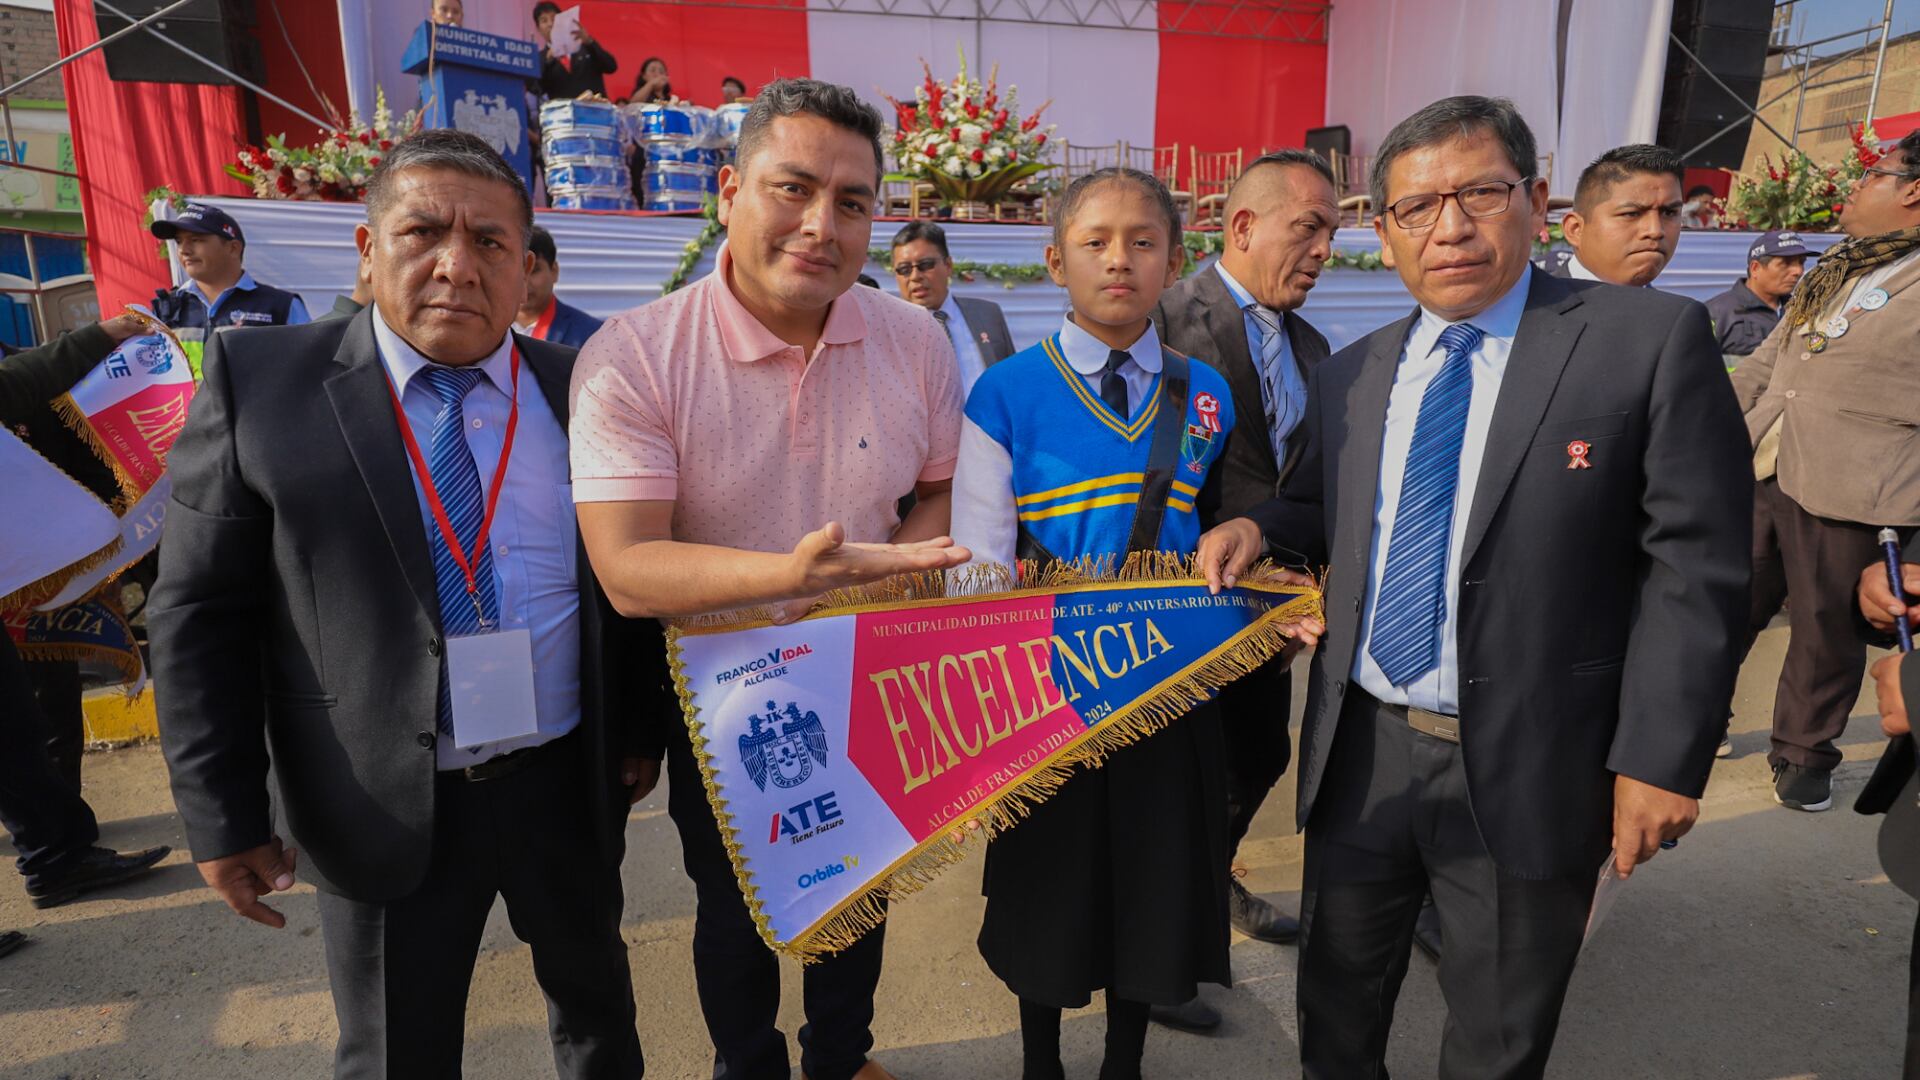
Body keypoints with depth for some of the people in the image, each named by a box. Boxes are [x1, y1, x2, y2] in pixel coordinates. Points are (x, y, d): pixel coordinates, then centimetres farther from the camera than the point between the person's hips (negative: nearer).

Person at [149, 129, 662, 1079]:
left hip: (571, 786, 2)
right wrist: (224, 816, -7)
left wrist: (641, 733, 5)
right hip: (381, 810, -1)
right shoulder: (261, 382, -7)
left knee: (596, 997, 25)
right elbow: (201, 612, -6)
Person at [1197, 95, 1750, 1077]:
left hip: (1527, 773, -3)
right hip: (1359, 755, 4)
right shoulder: (1349, 376, 5)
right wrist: (1257, 525, -3)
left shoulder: (1652, 338, -9)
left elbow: (1694, 564, -11)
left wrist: (1661, 756, -14)